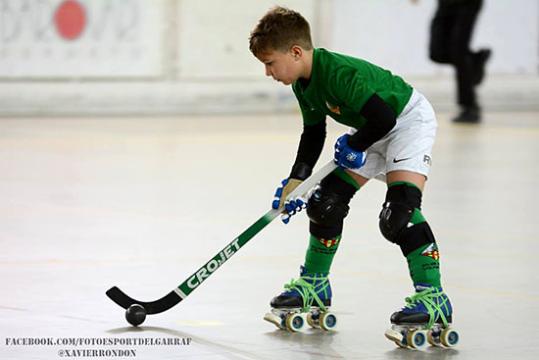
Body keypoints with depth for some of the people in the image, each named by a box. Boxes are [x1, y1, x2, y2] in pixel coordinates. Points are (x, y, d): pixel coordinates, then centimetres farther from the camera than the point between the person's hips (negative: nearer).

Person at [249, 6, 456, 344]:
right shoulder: (304, 83, -3)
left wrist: (354, 147, -19)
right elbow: (313, 134, 9)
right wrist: (295, 183, 1)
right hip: (371, 130, 10)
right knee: (327, 199, 8)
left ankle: (433, 297, -24)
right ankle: (314, 283, 25)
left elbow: (383, 117, -36)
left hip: (410, 119, -10)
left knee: (399, 210, -25)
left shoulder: (339, 73, -33)